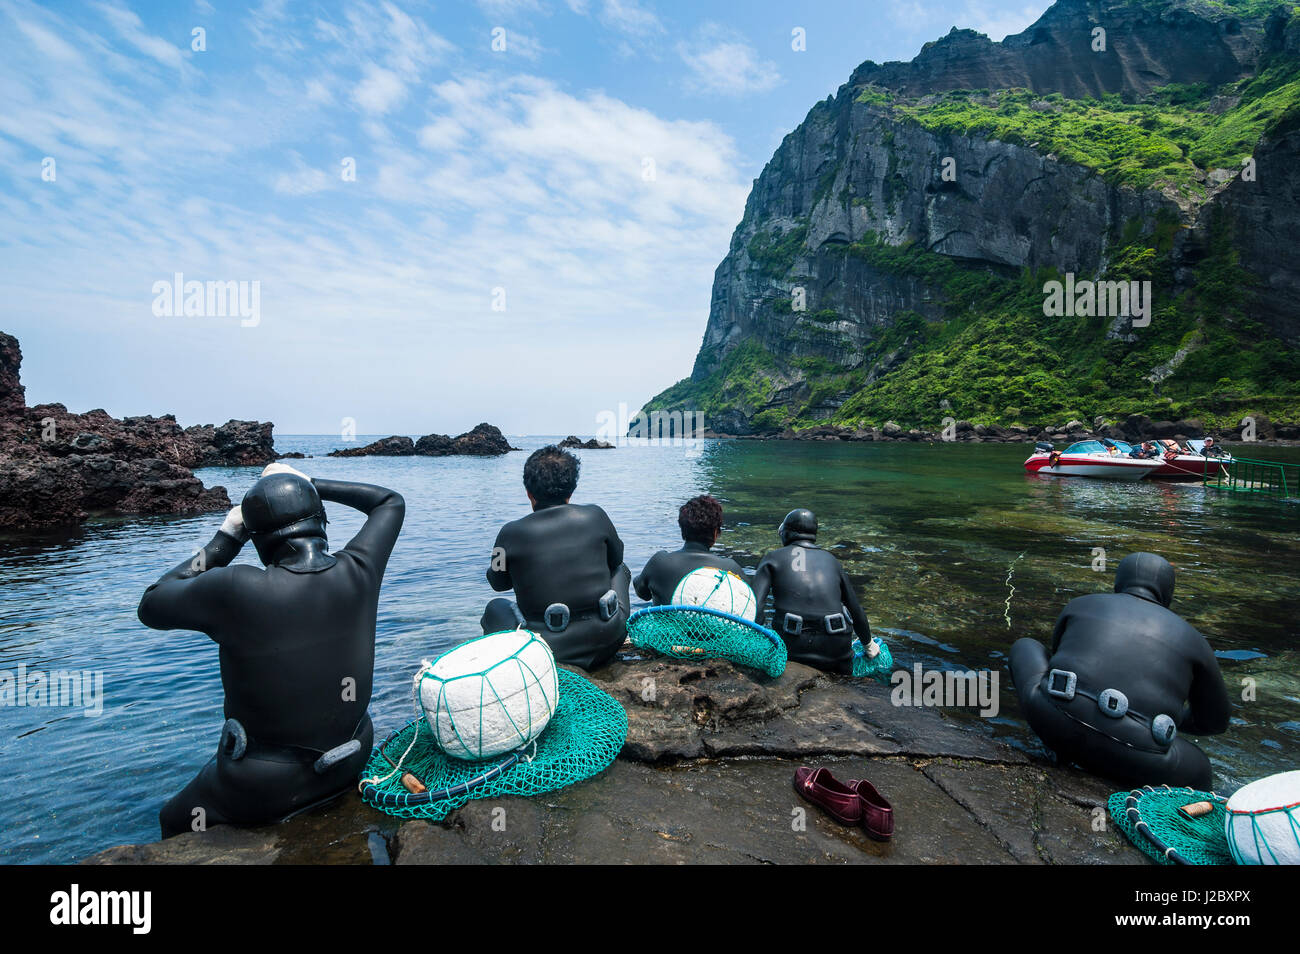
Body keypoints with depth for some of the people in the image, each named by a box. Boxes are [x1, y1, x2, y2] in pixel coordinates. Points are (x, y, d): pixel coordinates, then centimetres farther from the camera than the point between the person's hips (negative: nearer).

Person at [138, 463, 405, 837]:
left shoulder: (234, 589, -27)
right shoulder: (357, 572, -18)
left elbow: (151, 605, -5)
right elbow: (392, 502, 1)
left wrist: (225, 539, -3)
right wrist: (309, 483, 5)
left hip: (263, 790, -4)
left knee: (173, 822, 30)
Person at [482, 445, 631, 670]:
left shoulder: (512, 533, -10)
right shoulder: (595, 516, -6)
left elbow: (498, 582, 7)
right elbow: (616, 558, 11)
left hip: (548, 651, -1)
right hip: (606, 642, 1)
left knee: (496, 607, 29)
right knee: (620, 569, 29)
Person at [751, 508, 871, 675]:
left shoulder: (772, 558, 9)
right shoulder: (831, 561, 18)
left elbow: (755, 604, -6)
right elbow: (855, 609, 24)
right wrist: (868, 642, 39)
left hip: (794, 648, -3)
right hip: (836, 649, 3)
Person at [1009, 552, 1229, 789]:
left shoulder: (1081, 604, 20)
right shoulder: (1191, 639, 20)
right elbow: (1214, 720, 34)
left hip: (1055, 722, 0)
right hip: (1129, 758, 1)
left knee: (1025, 647, 29)